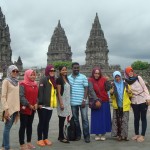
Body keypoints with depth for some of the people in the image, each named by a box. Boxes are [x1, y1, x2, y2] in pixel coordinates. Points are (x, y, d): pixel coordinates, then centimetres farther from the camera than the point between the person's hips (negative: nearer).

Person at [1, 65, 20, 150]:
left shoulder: (17, 82, 13)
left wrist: (18, 108, 12)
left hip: (15, 108, 6)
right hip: (9, 108, -6)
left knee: (8, 127, 13)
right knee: (7, 127, -1)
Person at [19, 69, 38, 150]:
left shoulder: (35, 85, 12)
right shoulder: (22, 84, -10)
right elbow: (21, 96, -17)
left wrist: (36, 103, -3)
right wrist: (28, 105, -17)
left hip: (32, 109, 7)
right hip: (24, 108, -7)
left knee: (29, 125, 14)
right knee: (23, 126, -1)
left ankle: (29, 142, 24)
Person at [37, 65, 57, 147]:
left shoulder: (53, 80, 15)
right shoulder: (44, 79, -9)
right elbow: (40, 91, -15)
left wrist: (54, 103, 16)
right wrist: (40, 103, -21)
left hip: (50, 105, 7)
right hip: (43, 105, -7)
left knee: (47, 122, 13)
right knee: (42, 122, 1)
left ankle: (45, 138, 22)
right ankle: (40, 139, 10)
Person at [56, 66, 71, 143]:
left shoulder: (67, 79, 13)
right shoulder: (59, 79, -8)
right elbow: (59, 92, -13)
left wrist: (69, 102, 12)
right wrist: (61, 103, -17)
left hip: (67, 101, 7)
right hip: (62, 101, -7)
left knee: (63, 119, 9)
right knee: (62, 119, -1)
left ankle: (60, 136, 17)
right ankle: (61, 137, 7)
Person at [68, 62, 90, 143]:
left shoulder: (83, 77, 0)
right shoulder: (68, 78, 7)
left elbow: (86, 89, -2)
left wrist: (84, 100, -11)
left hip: (82, 101, -2)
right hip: (73, 102, 3)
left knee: (85, 119, -1)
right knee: (75, 119, 10)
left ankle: (86, 136, 6)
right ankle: (78, 135, 22)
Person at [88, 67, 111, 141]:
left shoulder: (103, 79, -4)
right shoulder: (90, 80, -5)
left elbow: (107, 89, -8)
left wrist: (107, 82, -20)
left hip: (104, 102, 1)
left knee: (104, 118, 5)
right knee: (96, 118, 3)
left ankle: (103, 134, 17)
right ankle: (97, 134, 15)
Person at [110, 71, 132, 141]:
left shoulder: (125, 84, 4)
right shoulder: (113, 85, 4)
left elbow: (130, 95, 11)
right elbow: (113, 98, 8)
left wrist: (129, 92, -10)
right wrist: (111, 94, -12)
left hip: (125, 106, 0)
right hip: (117, 106, 0)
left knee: (125, 121, 0)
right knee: (117, 121, 0)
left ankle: (125, 135, 10)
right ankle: (119, 135, 10)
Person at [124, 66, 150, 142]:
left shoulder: (138, 78, -5)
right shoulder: (126, 81, -1)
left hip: (143, 100, -2)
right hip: (134, 102, 2)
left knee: (143, 118, 3)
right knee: (136, 118, 12)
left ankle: (142, 135, 9)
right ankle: (136, 134, 24)